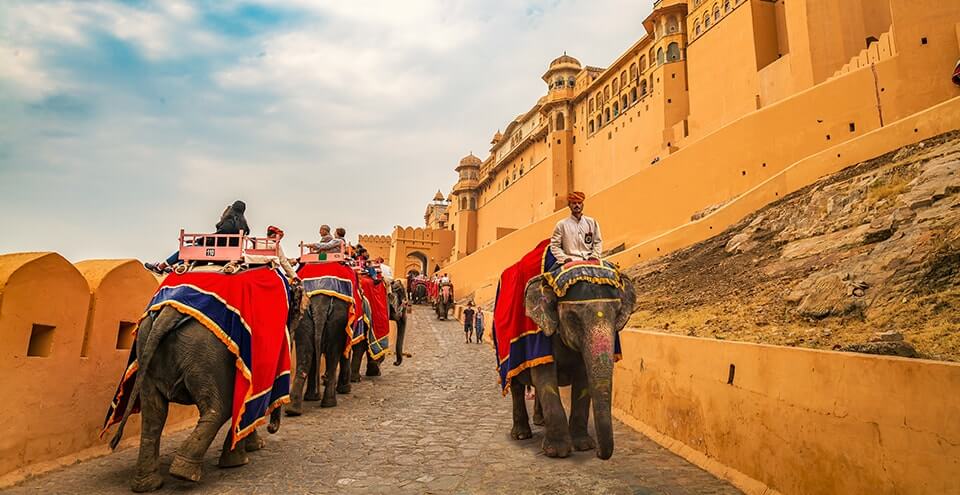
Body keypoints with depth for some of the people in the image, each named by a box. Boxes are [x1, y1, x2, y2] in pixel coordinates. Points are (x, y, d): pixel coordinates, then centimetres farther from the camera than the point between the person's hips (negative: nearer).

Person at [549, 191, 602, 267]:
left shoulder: (592, 223, 14)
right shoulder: (562, 224, 7)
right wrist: (564, 258, -7)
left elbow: (598, 242, 17)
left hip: (589, 260, 3)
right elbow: (554, 245, 6)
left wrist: (594, 256, 1)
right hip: (571, 261, -2)